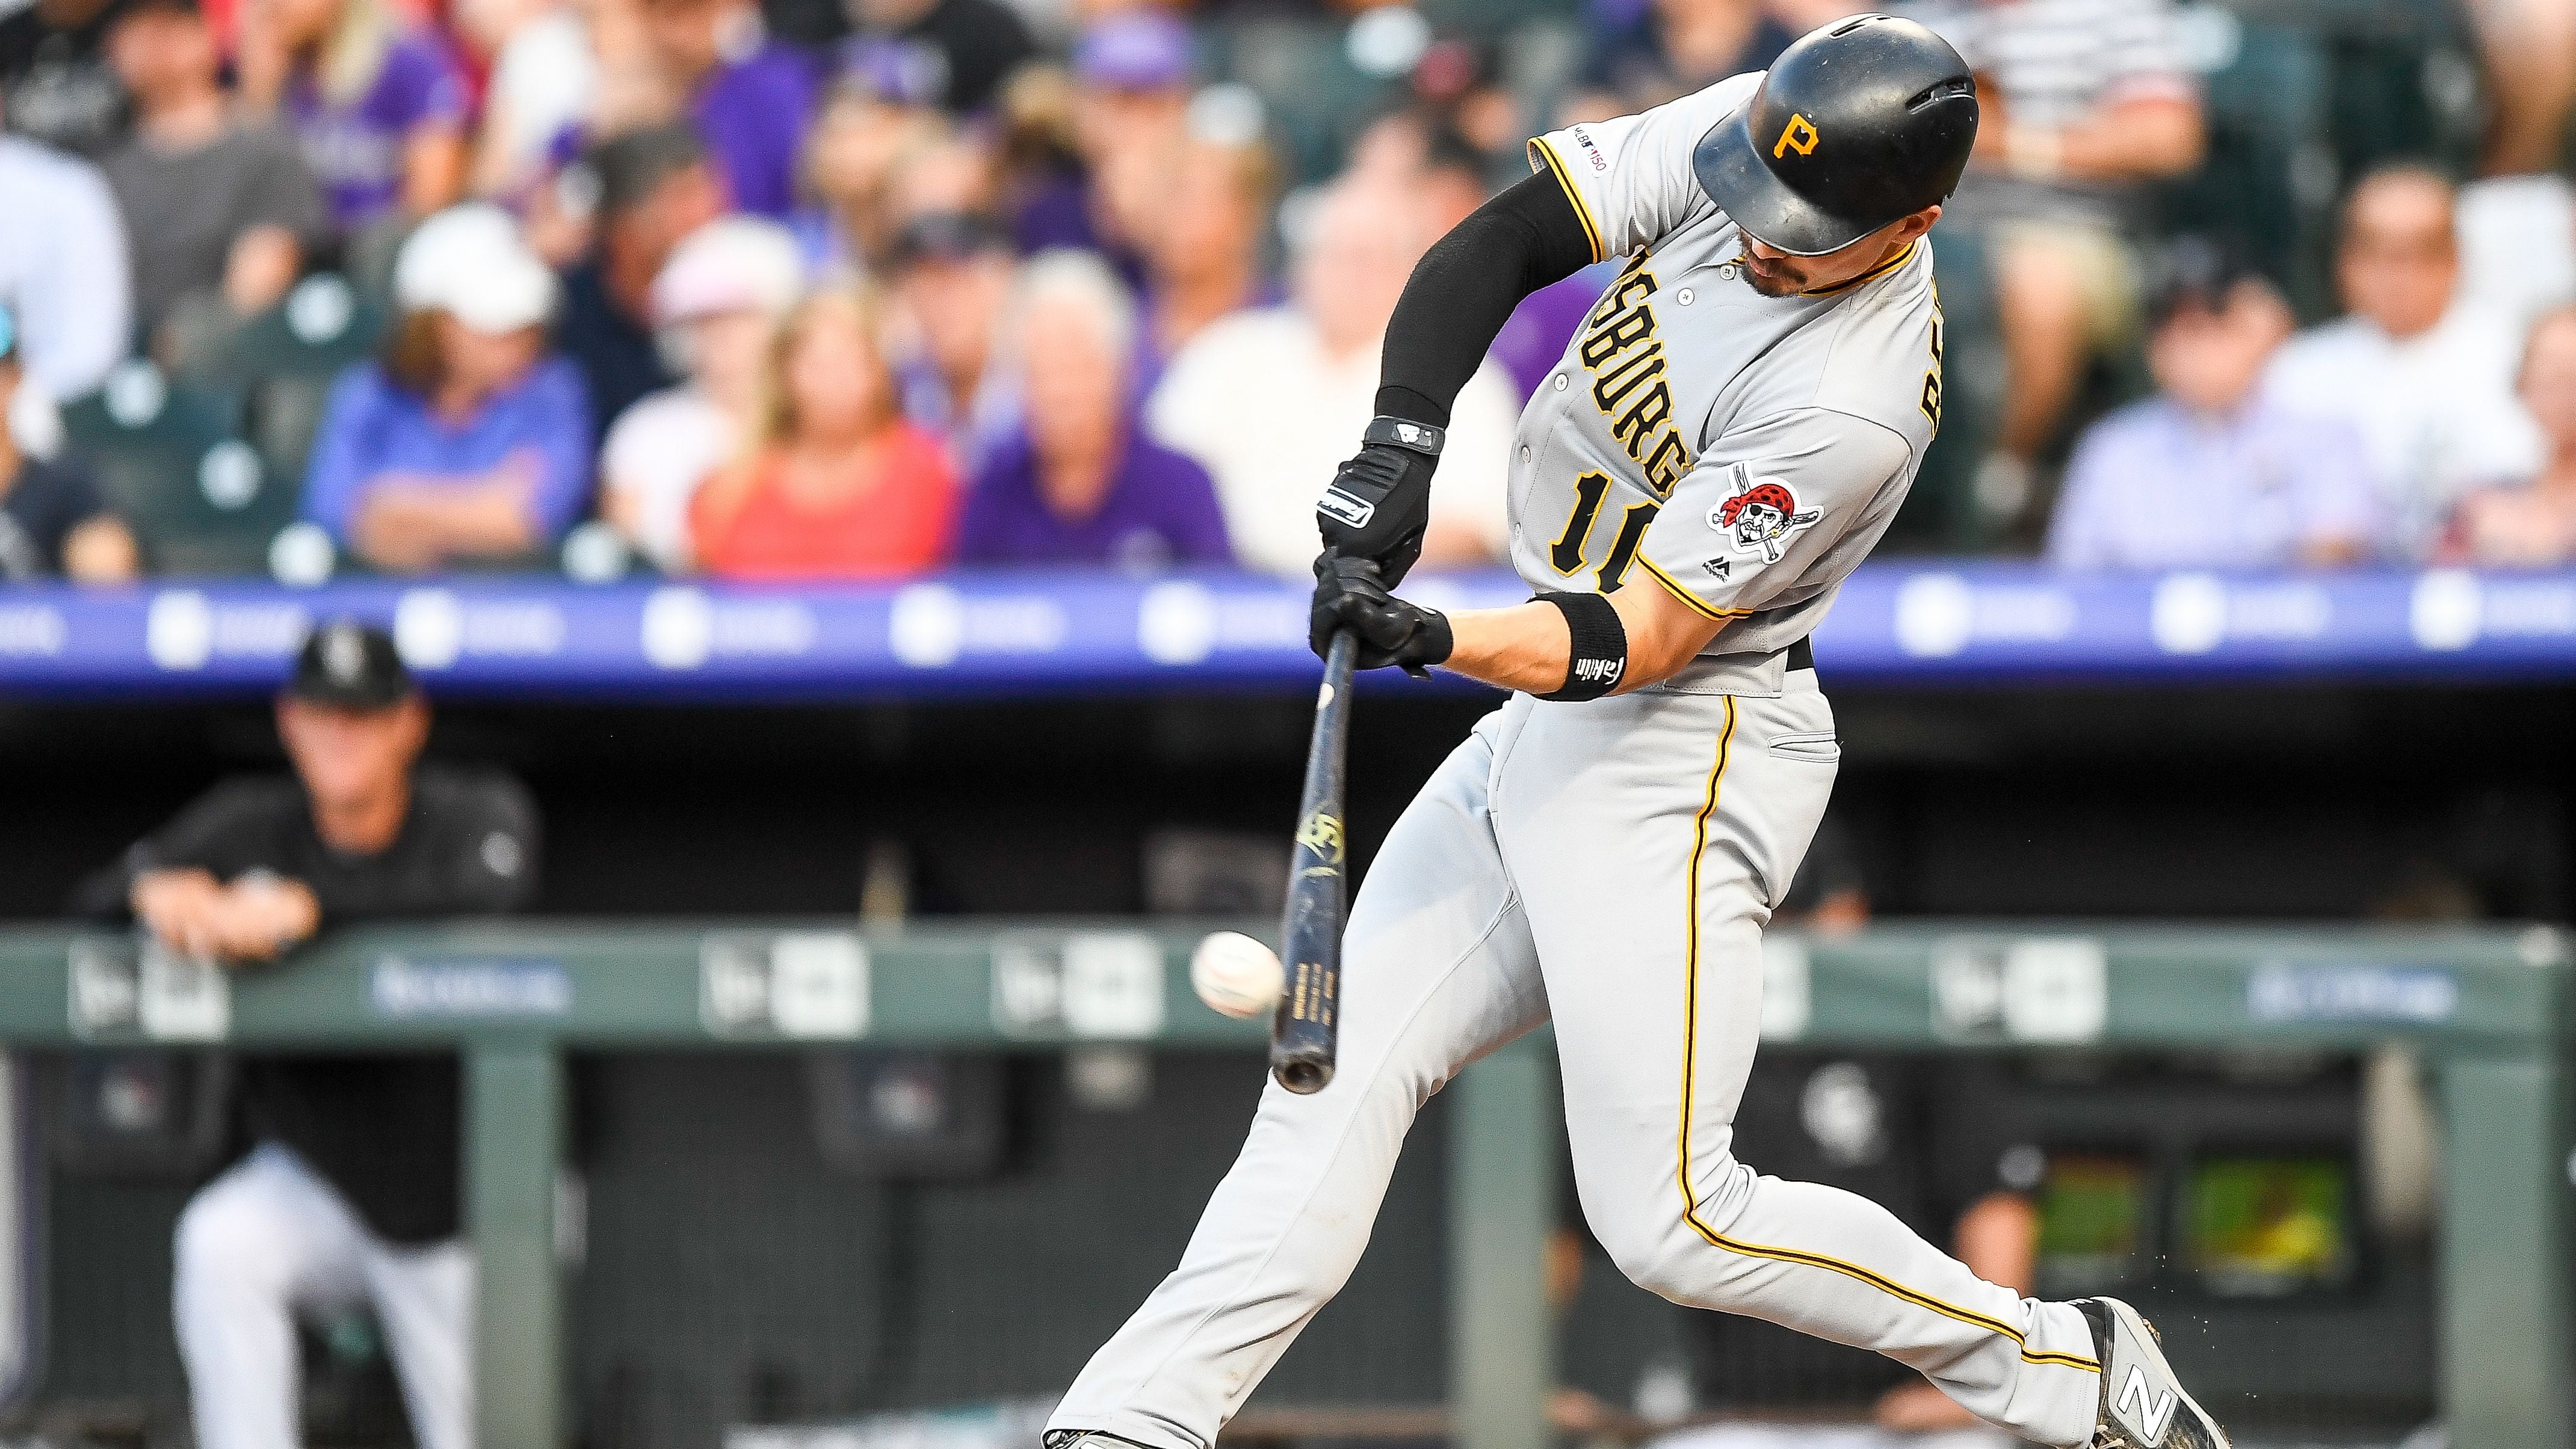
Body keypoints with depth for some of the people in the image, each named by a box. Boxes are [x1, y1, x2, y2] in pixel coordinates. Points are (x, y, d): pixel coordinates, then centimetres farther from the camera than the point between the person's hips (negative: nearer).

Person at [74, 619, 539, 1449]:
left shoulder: (479, 811, -8)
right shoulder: (253, 825, 0)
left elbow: (489, 892, -31)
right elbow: (99, 897, -7)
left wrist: (307, 908, -42)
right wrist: (159, 889, -33)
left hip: (458, 1193, -1)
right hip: (310, 1179, 1)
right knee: (216, 1246, -30)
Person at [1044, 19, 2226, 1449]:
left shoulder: (1851, 405, -27)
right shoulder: (1742, 133, -7)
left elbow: (1639, 640, -26)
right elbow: (1497, 245, -7)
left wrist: (1436, 639, -40)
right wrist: (1400, 442, -21)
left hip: (1679, 757, -9)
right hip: (1543, 732, 9)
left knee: (1670, 1222, -12)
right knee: (1339, 1070, 5)